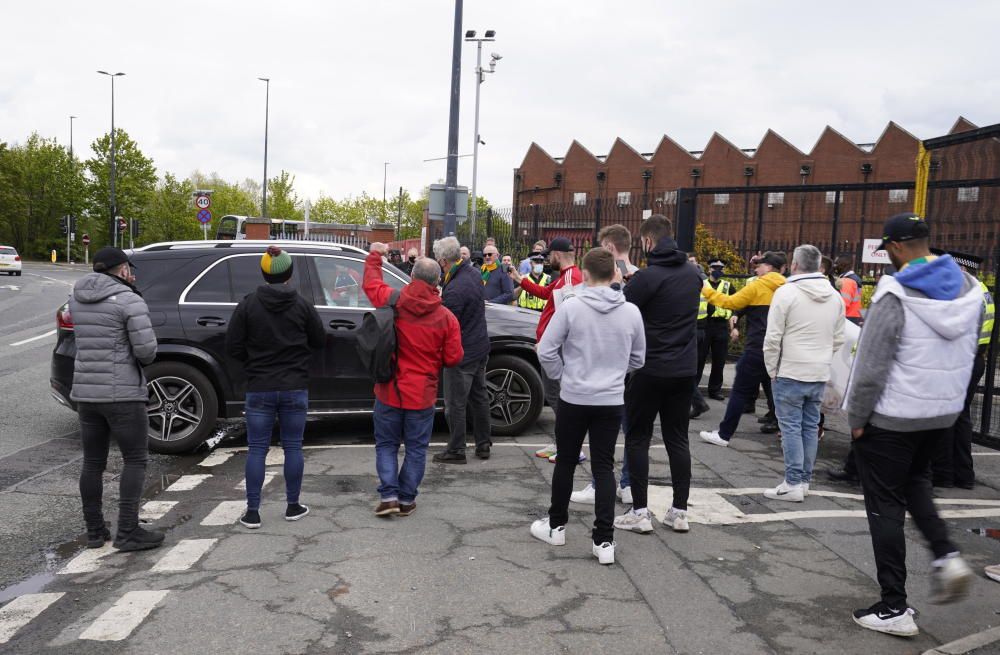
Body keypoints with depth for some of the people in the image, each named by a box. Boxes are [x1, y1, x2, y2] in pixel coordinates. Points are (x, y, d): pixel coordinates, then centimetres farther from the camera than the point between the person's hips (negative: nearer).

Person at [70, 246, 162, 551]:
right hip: (122, 393, -7)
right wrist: (146, 357, 6)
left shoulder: (77, 299, 9)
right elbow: (146, 350, -19)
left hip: (85, 391, 7)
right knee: (135, 461, 1)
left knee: (92, 462, 13)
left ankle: (94, 531, 19)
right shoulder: (130, 301, -12)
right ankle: (127, 532, -1)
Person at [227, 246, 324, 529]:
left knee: (256, 449, 5)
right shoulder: (302, 305, -3)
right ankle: (293, 506, 19)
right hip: (295, 388, 1)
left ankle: (252, 512, 8)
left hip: (259, 388, -1)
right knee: (293, 446, 10)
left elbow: (233, 346, -3)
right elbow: (319, 341, 6)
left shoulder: (248, 305, -5)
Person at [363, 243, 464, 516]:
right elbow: (453, 358, -6)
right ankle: (406, 499, 18)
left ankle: (388, 496, 7)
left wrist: (375, 254, 25)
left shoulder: (391, 301, -9)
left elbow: (371, 284, 10)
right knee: (416, 448, 13)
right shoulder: (446, 318, -10)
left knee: (386, 444, 15)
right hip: (422, 395, -1)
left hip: (389, 391, 1)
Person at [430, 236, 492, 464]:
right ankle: (483, 445, 29)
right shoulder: (473, 273, 1)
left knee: (455, 404, 4)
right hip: (481, 348, 9)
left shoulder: (454, 290, -27)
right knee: (479, 397, 19)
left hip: (462, 354, -9)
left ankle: (456, 450, 15)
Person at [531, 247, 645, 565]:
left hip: (574, 398, -2)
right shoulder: (631, 311, -3)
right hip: (611, 401, 2)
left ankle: (556, 526, 28)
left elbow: (546, 351, -10)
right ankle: (604, 540, 7)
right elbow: (638, 358, 9)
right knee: (604, 468, 8)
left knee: (565, 462, 14)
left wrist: (561, 375, 7)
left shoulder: (571, 307, -13)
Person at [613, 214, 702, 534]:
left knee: (637, 439, 5)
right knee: (677, 439, 13)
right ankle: (680, 511, 17)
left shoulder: (647, 277, -16)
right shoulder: (693, 273, 6)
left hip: (650, 370, -6)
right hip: (685, 369, 6)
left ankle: (639, 512, 6)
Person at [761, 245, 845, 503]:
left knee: (791, 426, 0)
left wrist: (772, 370, -2)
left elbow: (773, 338, -12)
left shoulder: (787, 292, -12)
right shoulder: (834, 296, 7)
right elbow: (838, 339, 12)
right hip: (820, 374, 6)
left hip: (790, 372, -6)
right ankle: (805, 480, 20)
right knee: (811, 426, 12)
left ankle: (793, 484, 1)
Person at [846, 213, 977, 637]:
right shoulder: (969, 288, 1)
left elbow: (871, 366, -19)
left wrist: (856, 418, -8)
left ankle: (894, 608, 11)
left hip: (892, 416, -7)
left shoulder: (895, 294, -20)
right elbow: (968, 353, 10)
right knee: (915, 480, 30)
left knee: (886, 505, 4)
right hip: (944, 412, 7)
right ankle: (945, 554, 10)